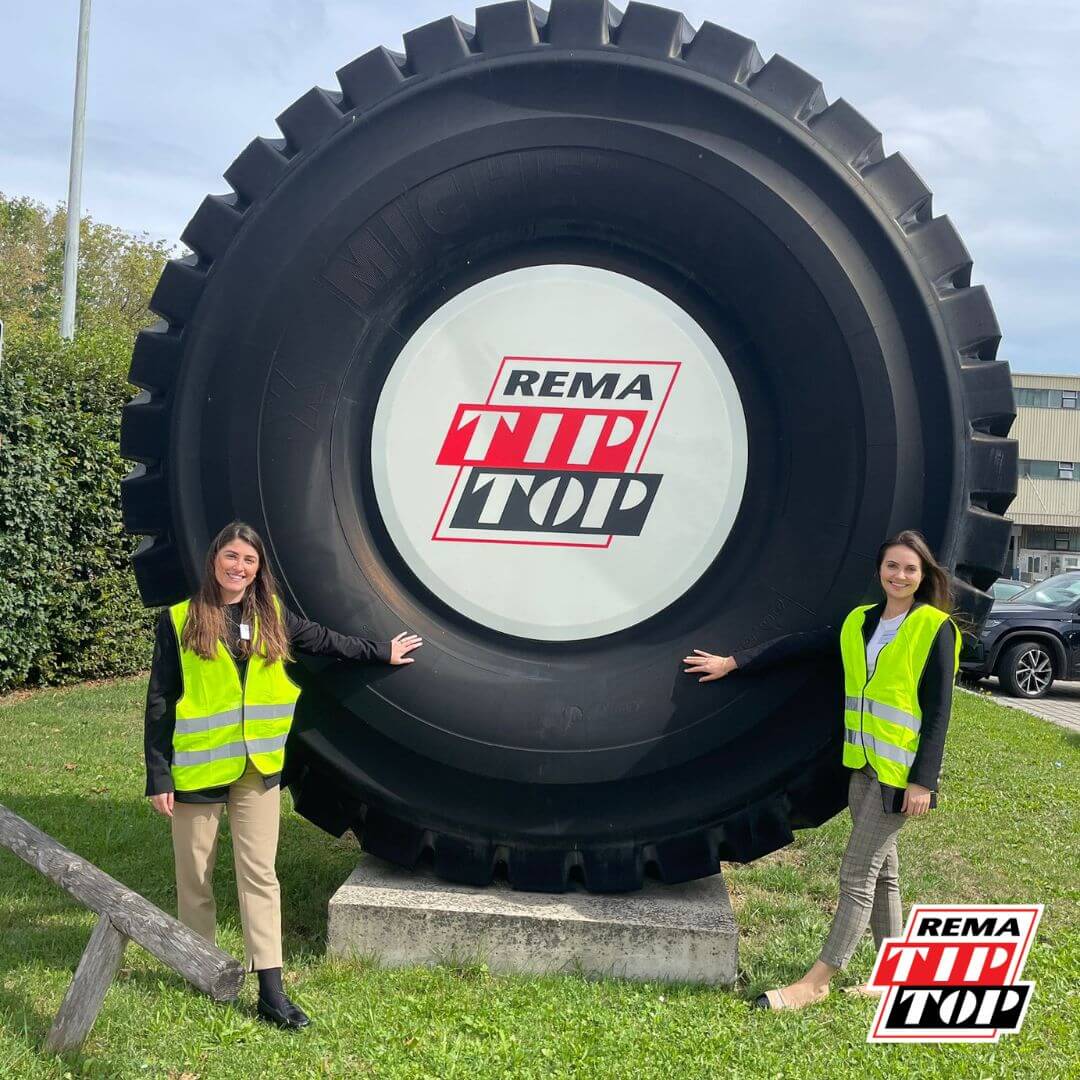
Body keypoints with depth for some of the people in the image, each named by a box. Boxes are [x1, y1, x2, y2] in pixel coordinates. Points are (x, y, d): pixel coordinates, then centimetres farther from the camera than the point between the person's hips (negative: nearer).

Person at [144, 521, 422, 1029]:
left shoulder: (272, 616, 5)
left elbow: (325, 641, 21)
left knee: (260, 875, 3)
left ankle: (271, 991, 6)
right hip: (197, 768, -2)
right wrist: (158, 775, -7)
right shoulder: (179, 621, -5)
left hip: (257, 767, 3)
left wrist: (382, 652, 29)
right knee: (195, 875, 9)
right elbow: (160, 703, -4)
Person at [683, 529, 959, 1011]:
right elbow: (801, 645, 14)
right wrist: (733, 662, 14)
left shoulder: (935, 629, -9)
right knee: (881, 871, 14)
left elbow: (937, 711, -11)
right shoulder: (860, 622, 9)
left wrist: (923, 781, -15)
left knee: (858, 872, -5)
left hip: (900, 772, -7)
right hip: (862, 766, 7)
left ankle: (817, 981, 1)